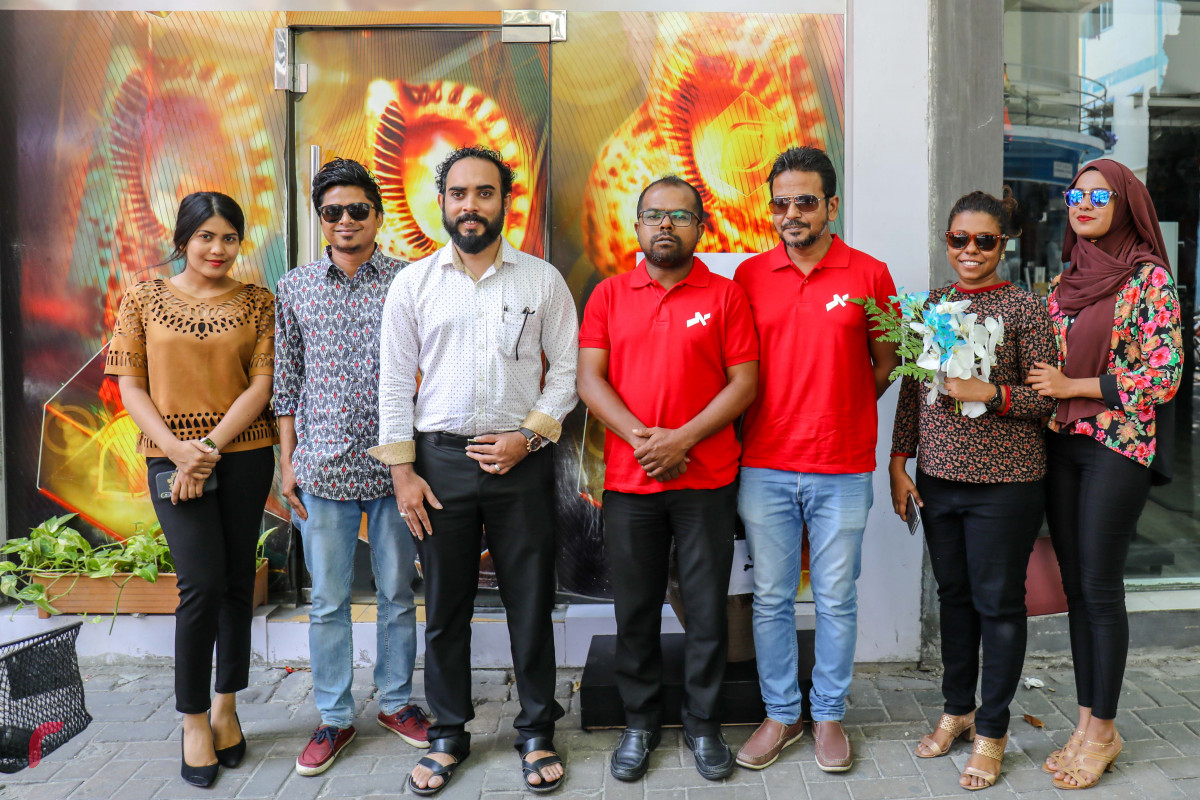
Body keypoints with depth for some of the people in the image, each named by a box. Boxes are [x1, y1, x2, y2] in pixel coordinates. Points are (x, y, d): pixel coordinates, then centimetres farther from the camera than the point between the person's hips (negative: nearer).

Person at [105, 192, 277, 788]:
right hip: (171, 455, -1)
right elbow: (130, 386, 2)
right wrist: (177, 448, -12)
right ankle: (193, 719, 10)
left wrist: (210, 448, -12)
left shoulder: (257, 302, 5)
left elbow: (260, 386, -2)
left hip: (244, 455, 1)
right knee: (203, 583, -9)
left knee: (237, 582, 7)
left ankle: (226, 706, 24)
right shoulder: (145, 298, 5)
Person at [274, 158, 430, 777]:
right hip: (323, 465, 1)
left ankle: (396, 701, 30)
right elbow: (287, 379, 9)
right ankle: (334, 716, 25)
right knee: (327, 599, 9)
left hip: (395, 464, -1)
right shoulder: (295, 287, 6)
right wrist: (287, 461, 5)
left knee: (397, 591, 11)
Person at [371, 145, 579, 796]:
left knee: (531, 603, 7)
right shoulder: (413, 282, 5)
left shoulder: (543, 279, 4)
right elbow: (394, 381, 5)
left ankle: (536, 731, 25)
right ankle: (448, 735, 27)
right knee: (445, 606, 10)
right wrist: (402, 471, -1)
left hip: (521, 459, 0)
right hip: (440, 459, 1)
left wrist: (528, 435, -8)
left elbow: (567, 369, 4)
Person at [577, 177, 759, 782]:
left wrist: (683, 439, -13)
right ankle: (639, 725, 28)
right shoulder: (609, 295, 7)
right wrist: (641, 437, -12)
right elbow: (589, 377, 1)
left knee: (707, 608, 8)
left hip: (707, 480, -1)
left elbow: (745, 381, -3)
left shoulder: (726, 295, 3)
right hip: (628, 481, 1)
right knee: (636, 611, 10)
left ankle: (703, 725, 26)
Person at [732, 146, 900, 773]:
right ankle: (780, 714, 26)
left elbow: (885, 364, 10)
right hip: (764, 466, 1)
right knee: (770, 598, 9)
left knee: (836, 600, 9)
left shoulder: (869, 274, 1)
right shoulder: (749, 275, 5)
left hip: (843, 470, -1)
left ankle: (829, 715, 28)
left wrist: (841, 413, 4)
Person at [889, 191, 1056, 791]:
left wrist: (992, 394, -21)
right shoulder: (930, 304, 9)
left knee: (998, 602, 5)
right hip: (938, 476, 4)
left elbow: (1049, 398, -5)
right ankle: (957, 709, 32)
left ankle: (992, 730, 21)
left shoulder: (1025, 308, -4)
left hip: (1005, 481, -4)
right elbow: (911, 389, 11)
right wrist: (899, 461, 7)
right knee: (953, 594, 15)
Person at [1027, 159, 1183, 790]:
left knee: (1100, 586, -2)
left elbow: (1166, 373, -11)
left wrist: (1073, 386, -11)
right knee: (1076, 584, 9)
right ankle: (1087, 721, 20)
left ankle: (1103, 730, 14)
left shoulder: (1149, 277, -5)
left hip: (1119, 443, -5)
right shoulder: (1064, 282, 12)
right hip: (1062, 443, 6)